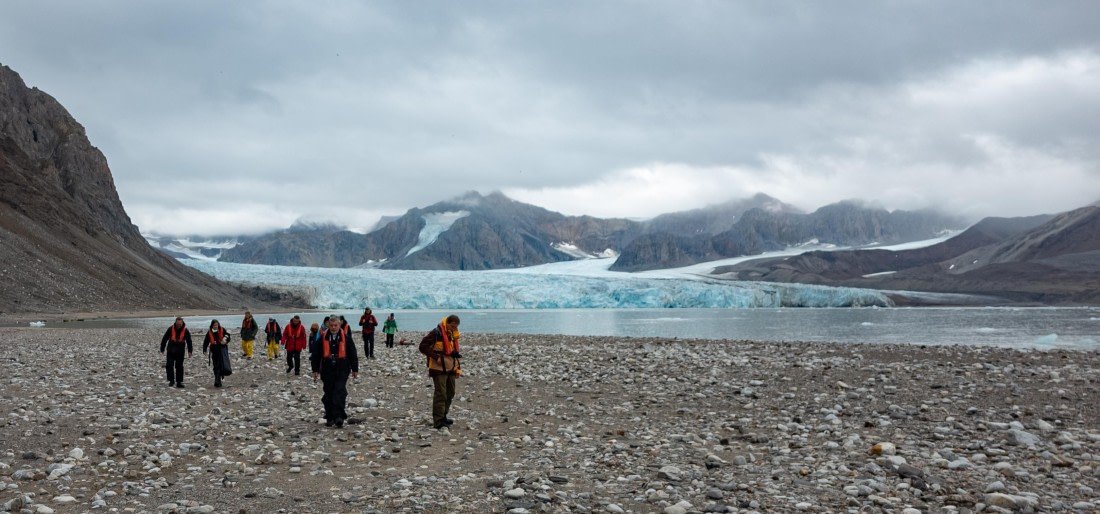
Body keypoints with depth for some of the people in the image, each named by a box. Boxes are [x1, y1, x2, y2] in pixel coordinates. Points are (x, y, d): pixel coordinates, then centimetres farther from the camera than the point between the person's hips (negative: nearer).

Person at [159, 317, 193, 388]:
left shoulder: (185, 331, -4)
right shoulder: (170, 329, -6)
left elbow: (189, 341, 1)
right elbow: (164, 339, 1)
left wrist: (190, 351, -7)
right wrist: (162, 349, 3)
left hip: (180, 352, 0)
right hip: (170, 351, 0)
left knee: (179, 366, 2)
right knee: (169, 365, -6)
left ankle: (179, 382, 8)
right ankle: (171, 380, 6)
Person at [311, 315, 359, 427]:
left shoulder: (346, 337, 1)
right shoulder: (323, 337, 4)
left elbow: (353, 354, 7)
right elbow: (316, 355, 9)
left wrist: (355, 369, 7)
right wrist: (315, 369, 6)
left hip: (342, 370, -2)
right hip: (327, 371, 2)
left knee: (340, 392, -12)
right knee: (328, 394, 6)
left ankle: (339, 416, -13)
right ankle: (330, 418, 15)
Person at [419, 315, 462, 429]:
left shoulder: (453, 334, 12)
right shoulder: (436, 333, -14)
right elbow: (423, 346, -17)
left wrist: (457, 366, 16)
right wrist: (436, 357, -21)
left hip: (450, 368, 9)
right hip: (439, 368, -8)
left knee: (450, 393, 14)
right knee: (440, 394, -9)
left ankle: (443, 416, 27)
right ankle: (438, 421, -6)